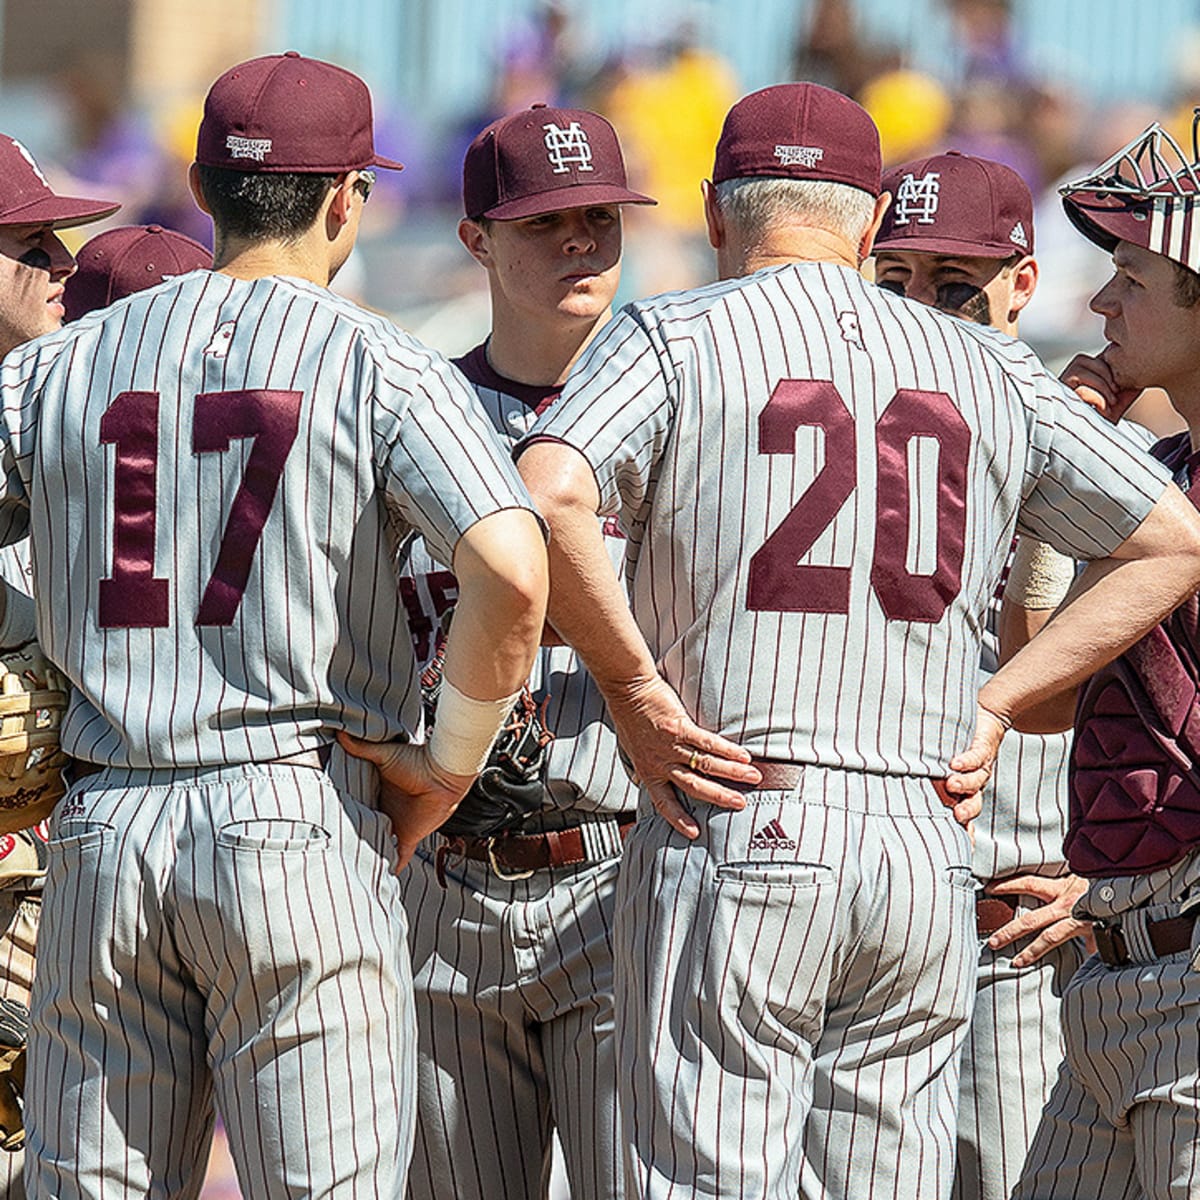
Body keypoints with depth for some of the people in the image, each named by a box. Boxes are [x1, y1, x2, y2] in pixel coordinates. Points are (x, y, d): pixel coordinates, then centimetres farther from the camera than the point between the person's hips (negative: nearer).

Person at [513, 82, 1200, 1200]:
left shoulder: (673, 338, 1)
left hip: (730, 827, -4)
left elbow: (547, 493, -18)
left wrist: (630, 688, -8)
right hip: (926, 850, 4)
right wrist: (993, 705, 12)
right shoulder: (990, 370, 14)